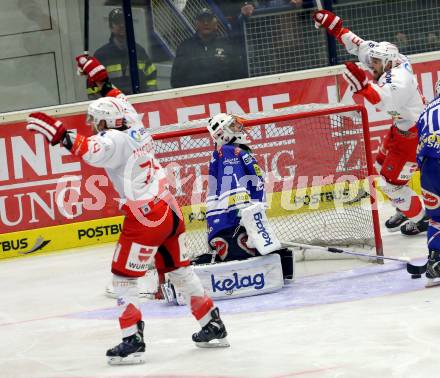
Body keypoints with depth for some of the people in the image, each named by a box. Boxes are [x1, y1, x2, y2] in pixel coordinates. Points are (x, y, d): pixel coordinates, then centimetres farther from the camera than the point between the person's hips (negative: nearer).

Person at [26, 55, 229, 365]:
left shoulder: (115, 140, -13)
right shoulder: (134, 127, 9)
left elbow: (90, 150, -34)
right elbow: (121, 103, 29)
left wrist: (58, 132, -41)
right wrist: (100, 76, 35)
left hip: (145, 217, -9)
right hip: (170, 210, 9)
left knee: (124, 276, 0)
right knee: (180, 270, 20)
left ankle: (133, 341, -4)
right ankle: (214, 327, 25)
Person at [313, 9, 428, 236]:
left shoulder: (399, 79, -32)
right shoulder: (391, 62, -6)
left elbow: (386, 100, -51)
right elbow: (360, 46, 1)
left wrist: (363, 86, -66)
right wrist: (334, 27, -2)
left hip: (414, 134, -10)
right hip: (401, 127, 10)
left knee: (391, 181, -5)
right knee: (382, 168, 22)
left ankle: (420, 219, 12)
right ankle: (405, 210, 38)